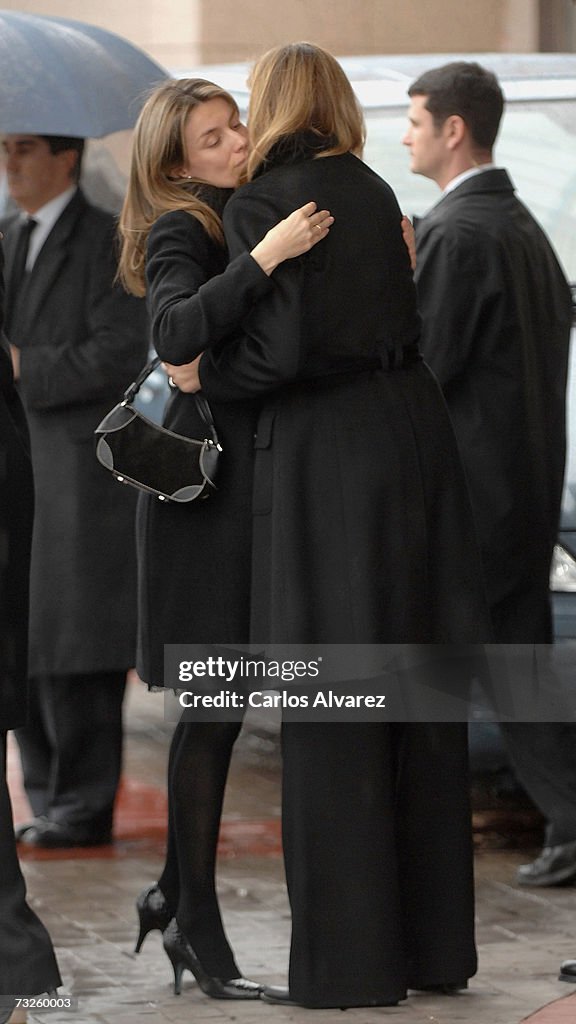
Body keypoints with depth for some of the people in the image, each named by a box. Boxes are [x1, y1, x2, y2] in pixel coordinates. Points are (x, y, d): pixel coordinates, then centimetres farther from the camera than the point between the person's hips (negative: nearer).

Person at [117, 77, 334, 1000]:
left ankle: (177, 895, 21)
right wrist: (265, 257, -36)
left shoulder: (237, 223, 15)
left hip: (246, 473, 8)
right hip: (207, 477, -8)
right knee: (216, 704, -7)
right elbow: (177, 333, -30)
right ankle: (198, 923, -2)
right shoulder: (180, 231, -11)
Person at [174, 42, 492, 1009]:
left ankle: (347, 956, 3)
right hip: (412, 429, 6)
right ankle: (434, 937, 16)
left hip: (325, 452, -6)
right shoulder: (373, 193, 12)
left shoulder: (257, 205, -8)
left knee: (332, 711, 0)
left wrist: (206, 375, 1)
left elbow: (282, 345, -17)